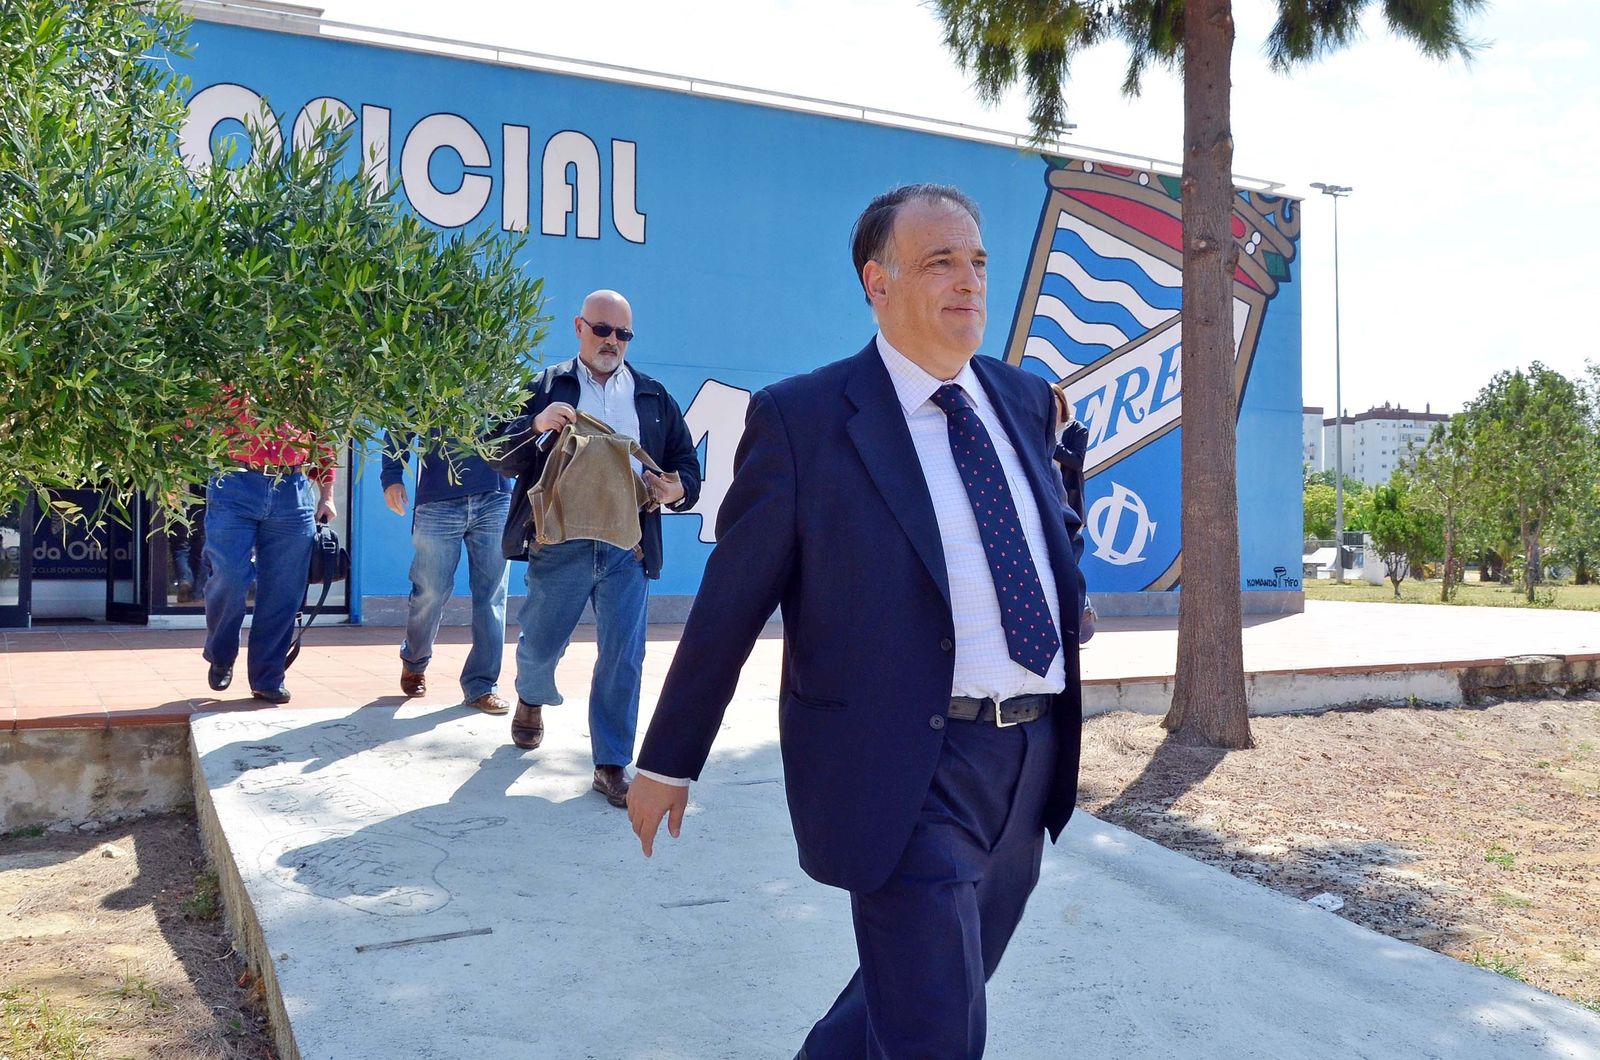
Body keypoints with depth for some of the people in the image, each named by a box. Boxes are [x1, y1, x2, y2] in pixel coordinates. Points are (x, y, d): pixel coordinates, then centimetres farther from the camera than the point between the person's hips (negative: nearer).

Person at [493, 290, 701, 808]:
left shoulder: (654, 397, 12)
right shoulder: (546, 387, 6)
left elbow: (687, 467, 12)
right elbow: (503, 456, 2)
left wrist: (676, 490, -11)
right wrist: (536, 425, -18)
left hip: (628, 547, 1)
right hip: (560, 544, -1)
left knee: (623, 658, 0)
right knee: (539, 646, 13)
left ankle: (612, 765, 11)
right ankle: (531, 700, 46)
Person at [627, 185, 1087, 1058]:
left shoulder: (1027, 400, 9)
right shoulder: (801, 417, -9)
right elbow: (729, 602, -5)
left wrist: (1071, 603, 7)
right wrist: (667, 760, 0)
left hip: (1033, 760, 6)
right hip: (908, 772, -6)